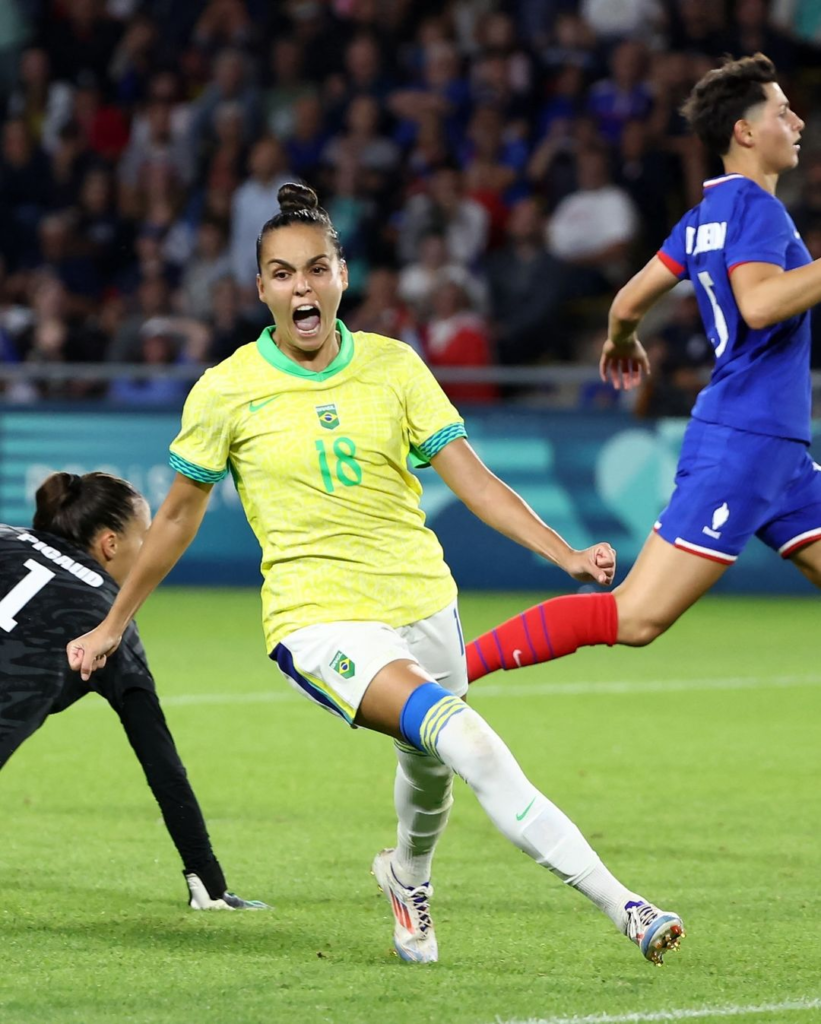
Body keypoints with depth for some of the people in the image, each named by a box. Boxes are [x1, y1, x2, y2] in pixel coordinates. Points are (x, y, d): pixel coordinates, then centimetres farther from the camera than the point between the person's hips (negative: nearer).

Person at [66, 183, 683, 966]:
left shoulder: (393, 366, 2)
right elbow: (180, 513, 8)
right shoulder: (228, 390, -4)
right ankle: (621, 906, -33)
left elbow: (469, 477, 1)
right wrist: (113, 624, 14)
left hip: (421, 604, 4)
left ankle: (408, 878, 54)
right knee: (465, 738, -27)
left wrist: (566, 555, -11)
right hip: (318, 618, -4)